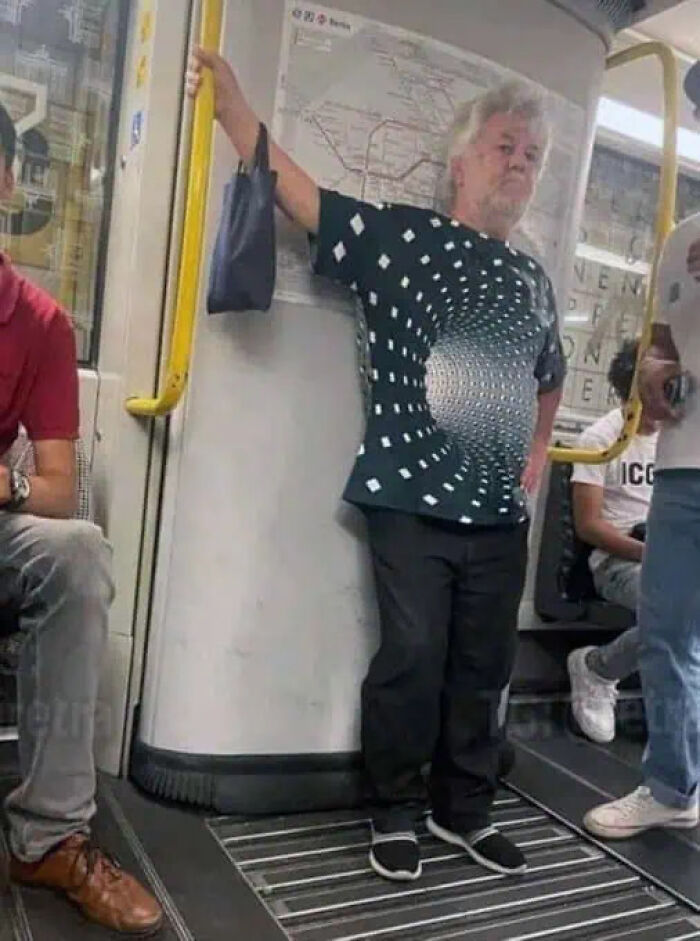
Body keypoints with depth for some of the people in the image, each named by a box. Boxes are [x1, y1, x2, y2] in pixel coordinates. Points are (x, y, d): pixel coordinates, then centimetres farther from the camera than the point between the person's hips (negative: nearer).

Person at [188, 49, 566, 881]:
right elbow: (298, 195, -8)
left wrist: (537, 454, 18)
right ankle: (394, 814, 23)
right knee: (411, 661, 0)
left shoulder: (533, 282, 15)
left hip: (501, 512, 6)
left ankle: (465, 811, 32)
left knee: (484, 668, 12)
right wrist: (231, 102, -16)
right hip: (412, 501, -5)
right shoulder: (401, 236, -1)